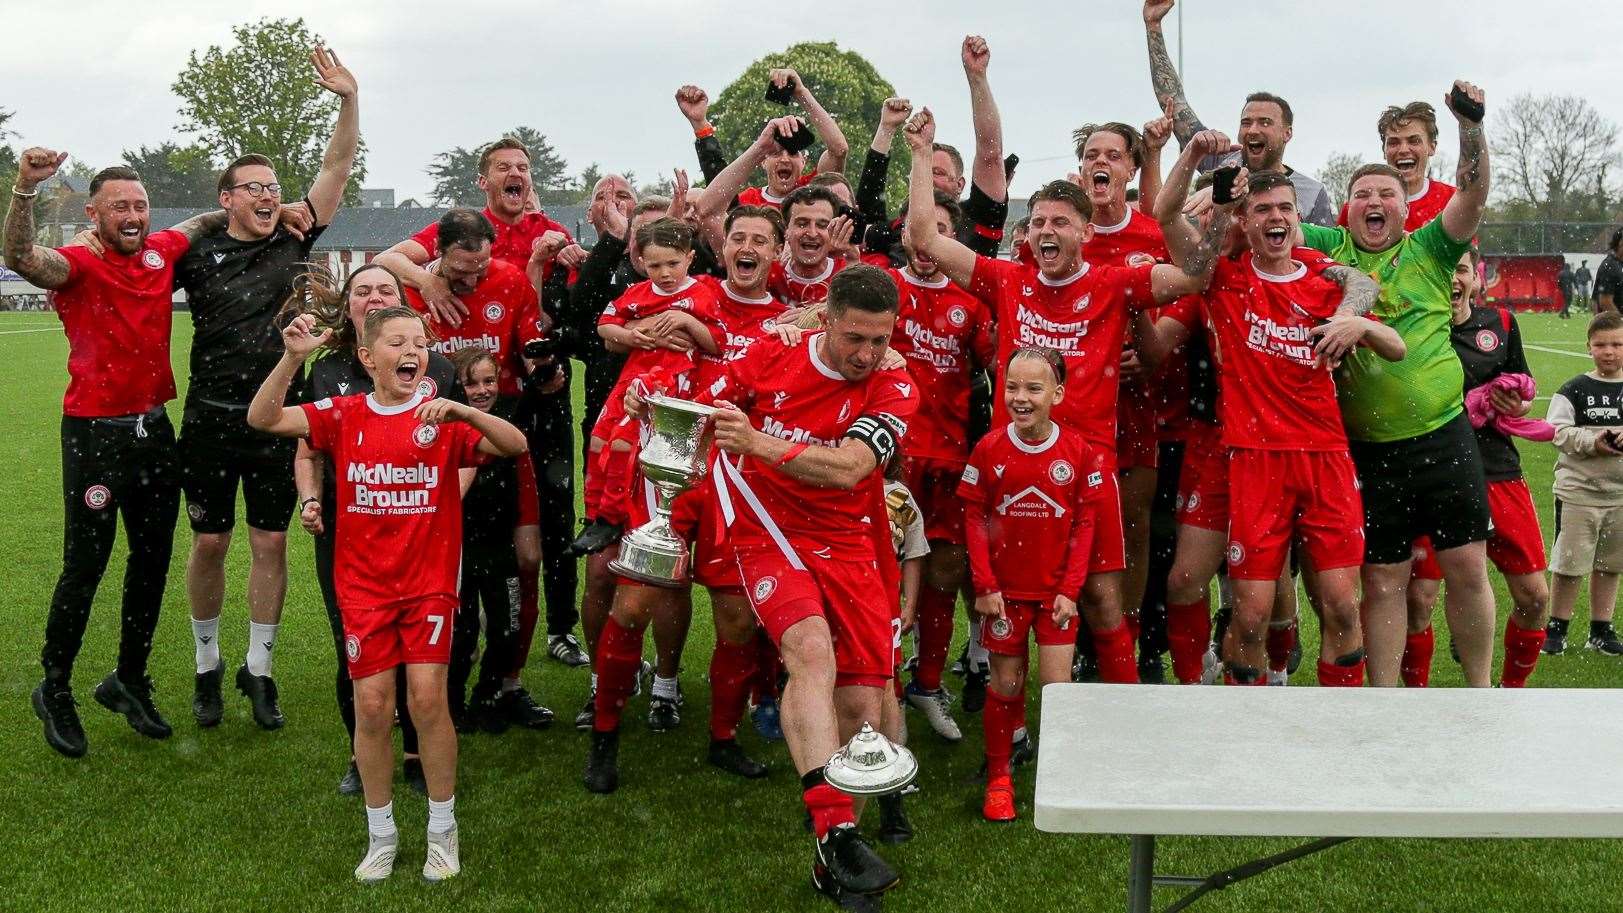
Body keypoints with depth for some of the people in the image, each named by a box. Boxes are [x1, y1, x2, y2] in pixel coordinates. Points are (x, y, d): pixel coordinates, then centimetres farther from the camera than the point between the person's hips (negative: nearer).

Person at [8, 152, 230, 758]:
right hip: (95, 435, -6)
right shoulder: (80, 265, -13)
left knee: (152, 560, 14)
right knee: (85, 567, 0)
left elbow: (206, 222, 23)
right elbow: (20, 258, -35)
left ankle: (128, 681, 31)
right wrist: (26, 187, -50)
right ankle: (54, 690, 19)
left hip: (153, 430, 6)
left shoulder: (161, 251, 4)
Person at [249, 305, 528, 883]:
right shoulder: (344, 416, 1)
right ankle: (381, 834, 19)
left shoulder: (444, 418, -3)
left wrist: (459, 410, -29)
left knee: (427, 697, -7)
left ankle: (442, 830, 12)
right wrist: (293, 358, -22)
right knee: (372, 704, 1)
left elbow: (516, 445, -14)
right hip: (364, 586, 1)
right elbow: (262, 420, -8)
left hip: (430, 581, -1)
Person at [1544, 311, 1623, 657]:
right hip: (1578, 491, -3)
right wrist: (1592, 441, -24)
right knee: (1569, 564, 2)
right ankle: (1556, 628, 16)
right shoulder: (1574, 390, -6)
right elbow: (1557, 431, -12)